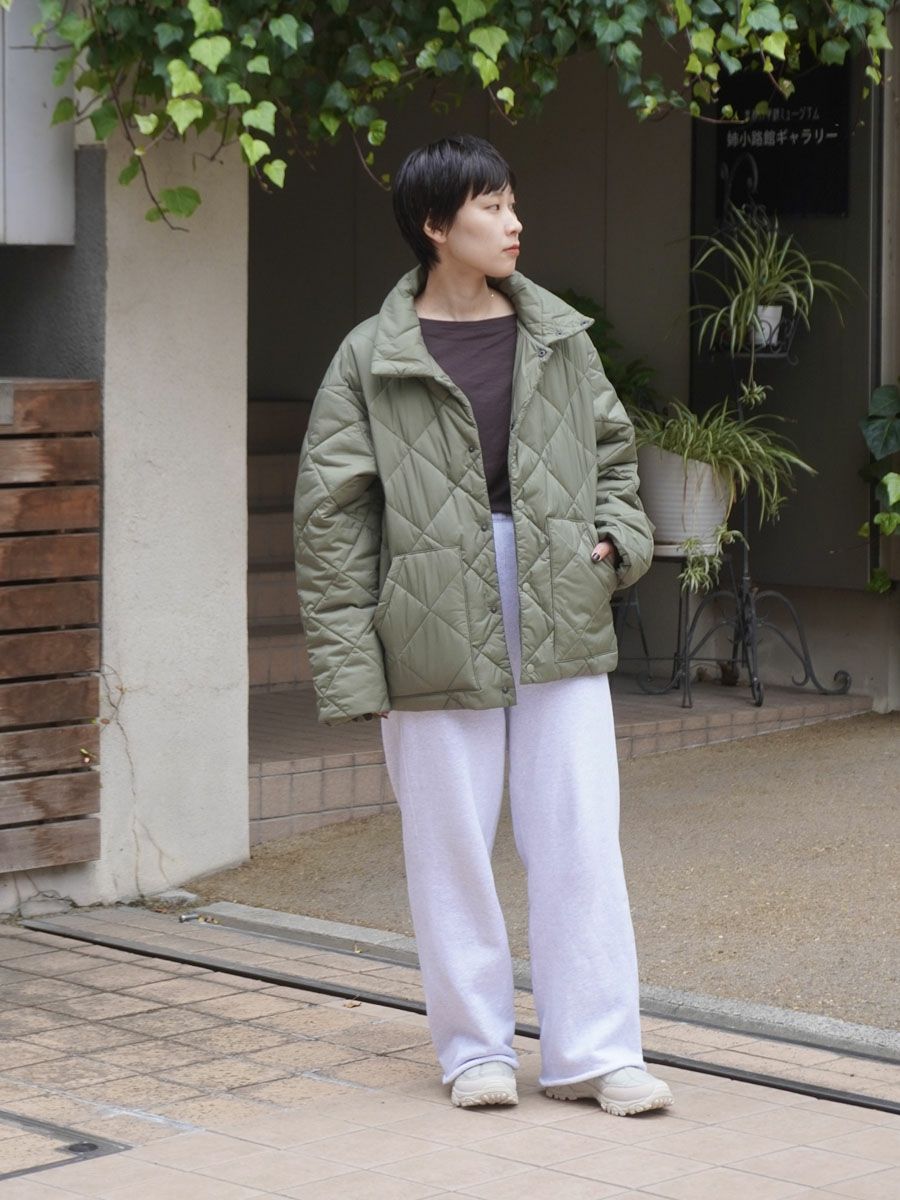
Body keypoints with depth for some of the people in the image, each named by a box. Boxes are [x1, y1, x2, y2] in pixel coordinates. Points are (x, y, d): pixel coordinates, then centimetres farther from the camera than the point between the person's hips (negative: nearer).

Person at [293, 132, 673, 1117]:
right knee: (451, 850, 6)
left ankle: (592, 1050, 10)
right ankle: (475, 1047, 20)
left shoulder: (559, 339, 9)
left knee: (580, 842, 2)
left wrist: (619, 533, 3)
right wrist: (348, 663, -7)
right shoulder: (369, 362, -3)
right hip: (437, 644, -3)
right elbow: (330, 520, -2)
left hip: (562, 632, 3)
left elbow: (611, 450, 23)